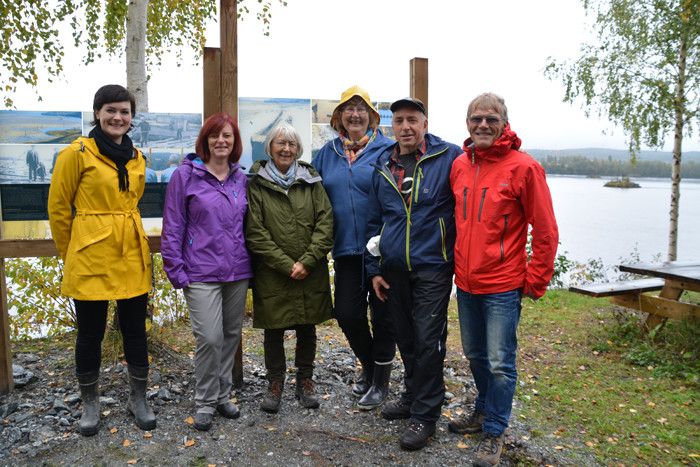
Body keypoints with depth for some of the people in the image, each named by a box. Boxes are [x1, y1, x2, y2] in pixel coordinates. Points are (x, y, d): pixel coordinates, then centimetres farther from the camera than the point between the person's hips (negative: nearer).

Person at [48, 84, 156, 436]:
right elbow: (58, 208, -2)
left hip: (132, 258, 4)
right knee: (90, 334, 8)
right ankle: (90, 404, 29)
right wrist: (71, 255, 4)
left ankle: (138, 400, 28)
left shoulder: (137, 159, 9)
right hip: (90, 259, -4)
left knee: (135, 331, 11)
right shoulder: (77, 153, -6)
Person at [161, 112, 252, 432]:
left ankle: (223, 395, 29)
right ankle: (205, 402, 13)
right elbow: (172, 226, -4)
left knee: (231, 335, 11)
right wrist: (176, 270, -8)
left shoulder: (241, 178, 9)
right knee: (210, 338, -9)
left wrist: (251, 263, 11)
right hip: (202, 273, -4)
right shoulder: (186, 175, -3)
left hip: (237, 272, 5)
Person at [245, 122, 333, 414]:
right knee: (274, 330, 9)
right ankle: (275, 384, 27)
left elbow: (325, 223, -2)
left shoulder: (311, 180, 6)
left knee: (307, 329, 13)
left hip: (311, 274, 2)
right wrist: (287, 265, -14)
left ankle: (305, 382, 30)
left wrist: (307, 261, -12)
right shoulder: (256, 184, -1)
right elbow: (255, 231, -8)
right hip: (271, 274, -2)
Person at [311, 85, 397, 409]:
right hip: (346, 249, 4)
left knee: (382, 314, 6)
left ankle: (381, 381, 25)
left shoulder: (386, 149, -5)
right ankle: (368, 366, 35)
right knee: (347, 313, 8)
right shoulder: (328, 152, 10)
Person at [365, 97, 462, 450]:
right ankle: (412, 397, 35)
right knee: (405, 338, 16)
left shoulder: (449, 157, -6)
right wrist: (374, 268, 10)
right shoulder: (382, 167, 9)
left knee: (428, 341, 0)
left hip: (432, 267, -5)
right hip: (393, 269, 5)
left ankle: (425, 414, 14)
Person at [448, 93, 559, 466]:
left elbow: (545, 232, -9)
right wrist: (458, 264, 14)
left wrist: (535, 282, -7)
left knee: (499, 362, 3)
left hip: (503, 285, -5)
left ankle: (494, 433, 21)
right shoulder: (459, 165, 4)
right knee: (474, 354, 19)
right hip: (466, 282, 6)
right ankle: (484, 411, 40)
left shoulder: (523, 167, -11)